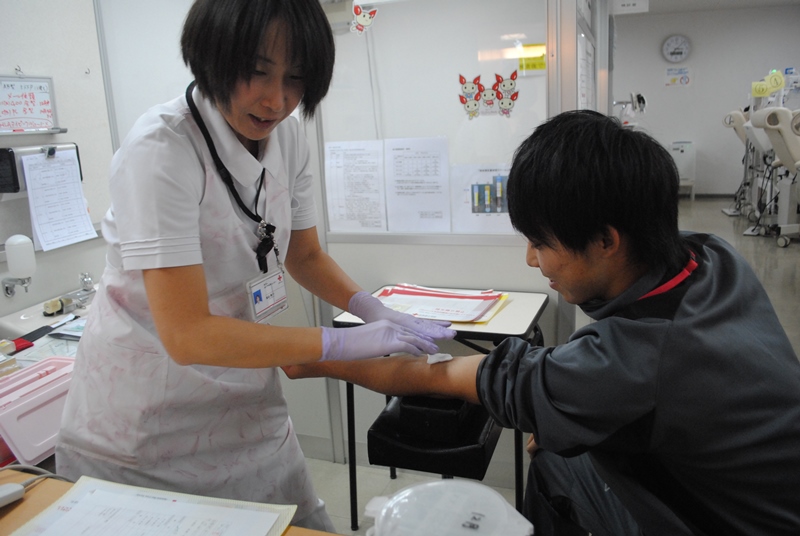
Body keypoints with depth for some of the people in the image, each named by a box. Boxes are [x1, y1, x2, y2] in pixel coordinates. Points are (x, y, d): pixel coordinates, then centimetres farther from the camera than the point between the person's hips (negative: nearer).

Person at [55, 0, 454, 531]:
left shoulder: (287, 137, -6)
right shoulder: (162, 148, -26)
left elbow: (305, 255, 7)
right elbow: (187, 334, -30)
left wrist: (376, 311, -10)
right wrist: (344, 342, -28)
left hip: (246, 402, 6)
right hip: (142, 424, -5)